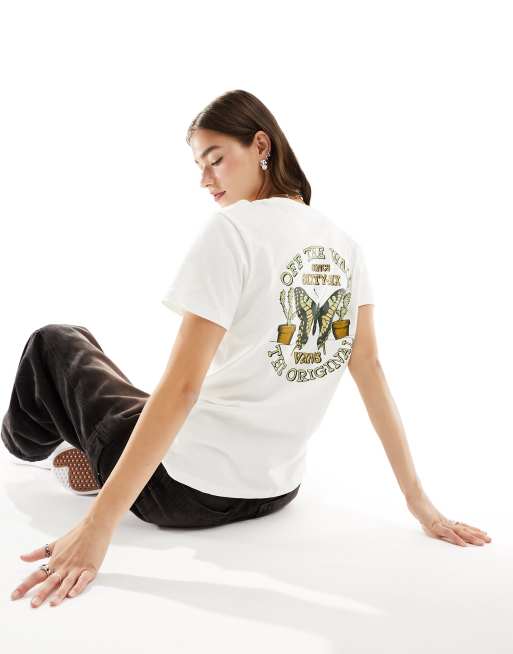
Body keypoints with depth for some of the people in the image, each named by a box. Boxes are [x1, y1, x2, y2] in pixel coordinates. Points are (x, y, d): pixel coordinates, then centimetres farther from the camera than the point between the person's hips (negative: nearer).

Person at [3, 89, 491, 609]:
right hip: (277, 491, 7)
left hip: (187, 488, -7)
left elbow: (182, 387, -25)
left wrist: (97, 527, -23)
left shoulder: (230, 228, -18)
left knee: (54, 343, 20)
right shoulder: (344, 244, 2)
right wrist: (418, 499, 5)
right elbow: (369, 369, 1)